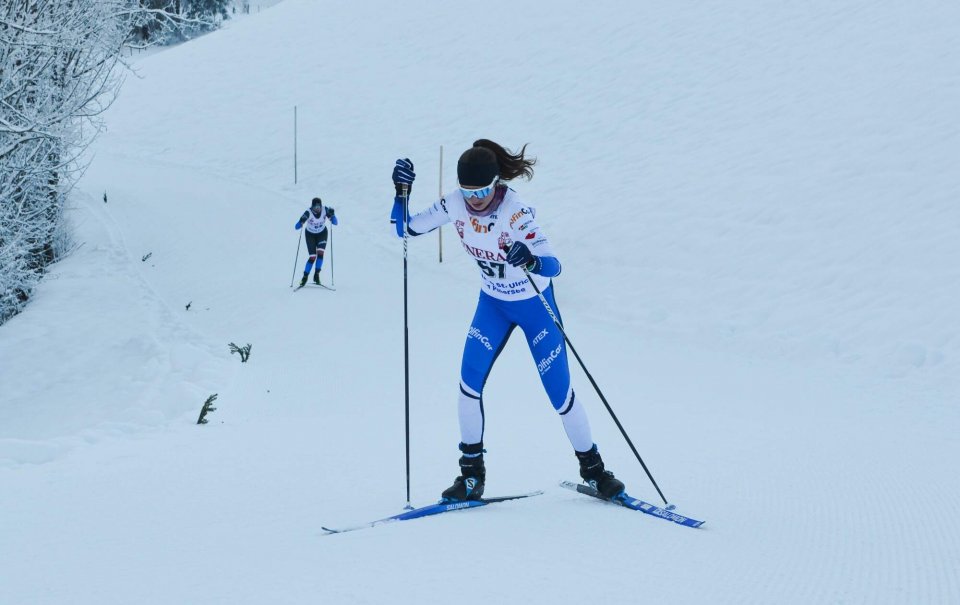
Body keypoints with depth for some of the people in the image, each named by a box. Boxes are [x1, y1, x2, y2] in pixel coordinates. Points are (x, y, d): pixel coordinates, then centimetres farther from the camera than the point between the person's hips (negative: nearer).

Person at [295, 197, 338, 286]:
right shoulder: (308, 213, -30)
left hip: (322, 233, 2)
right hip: (310, 234, -2)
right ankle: (305, 277, 5)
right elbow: (296, 227, -29)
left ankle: (316, 275, -7)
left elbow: (336, 223, -20)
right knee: (312, 257, -11)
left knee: (320, 253, -19)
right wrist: (302, 221, -50)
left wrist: (332, 215, -39)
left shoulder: (325, 210, -23)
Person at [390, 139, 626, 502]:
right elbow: (406, 229, -8)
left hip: (534, 304, -4)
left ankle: (592, 467, 20)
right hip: (492, 303, 4)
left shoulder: (517, 212, -31)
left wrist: (531, 260, -59)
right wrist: (401, 193, -25)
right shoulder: (454, 204, -16)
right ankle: (472, 473, 4)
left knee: (559, 393, -1)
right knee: (469, 382, -11)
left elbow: (554, 266, -38)